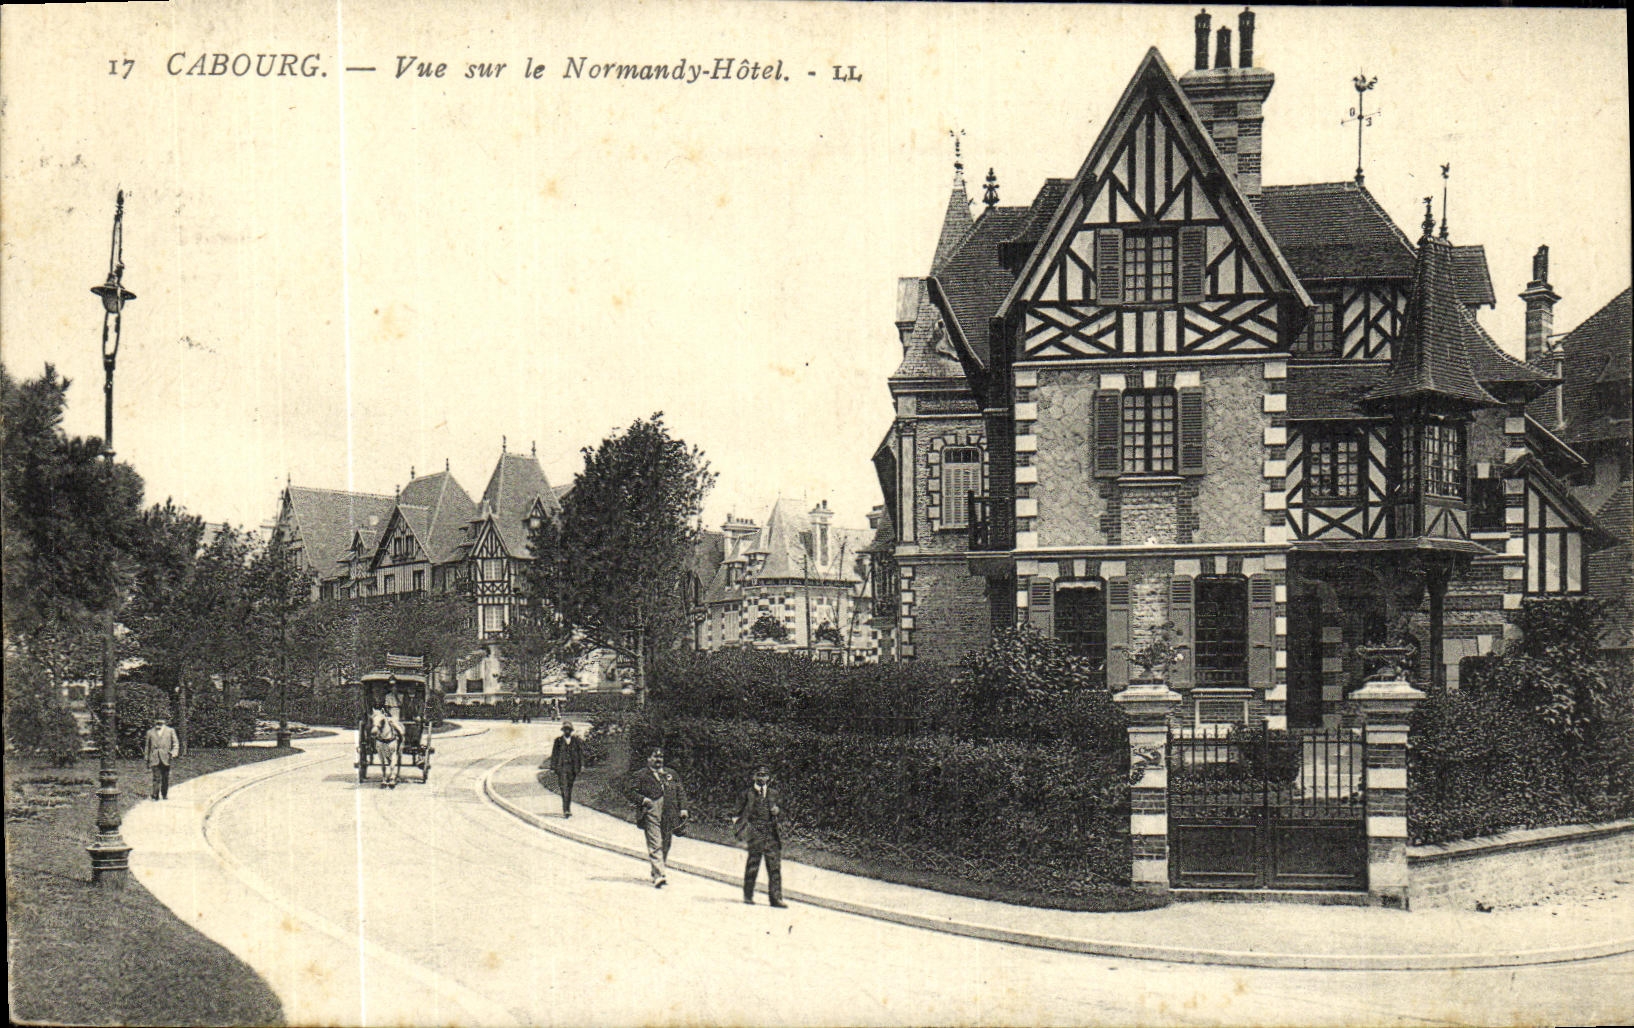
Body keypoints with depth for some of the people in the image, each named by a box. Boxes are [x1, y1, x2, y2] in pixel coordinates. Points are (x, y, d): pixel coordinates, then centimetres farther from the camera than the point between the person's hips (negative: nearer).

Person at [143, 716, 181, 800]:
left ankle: (164, 795, 18)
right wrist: (146, 758, 13)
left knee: (166, 778, 6)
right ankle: (155, 795, -8)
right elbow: (147, 746, 16)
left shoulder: (170, 731, 11)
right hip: (155, 759, -1)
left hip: (166, 758, 1)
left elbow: (175, 743, 9)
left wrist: (173, 753, -7)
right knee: (156, 777, -9)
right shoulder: (150, 732, 13)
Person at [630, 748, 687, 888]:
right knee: (655, 845, -13)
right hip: (651, 813, -4)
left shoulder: (671, 774, 19)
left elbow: (681, 791, 17)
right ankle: (659, 875, -19)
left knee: (666, 845, 10)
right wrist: (643, 799, -14)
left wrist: (683, 808, 6)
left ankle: (662, 868, 25)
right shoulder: (641, 775, 8)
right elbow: (633, 792, 5)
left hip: (669, 814, 4)